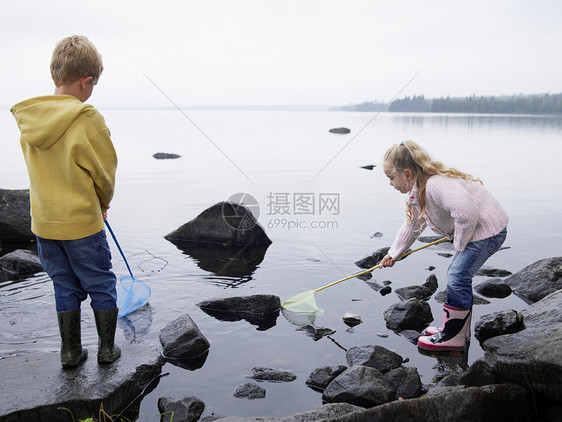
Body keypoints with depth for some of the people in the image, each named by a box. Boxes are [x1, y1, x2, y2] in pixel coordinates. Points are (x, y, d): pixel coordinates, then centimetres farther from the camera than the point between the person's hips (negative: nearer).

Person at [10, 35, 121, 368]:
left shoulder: (28, 119, 0)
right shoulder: (88, 120, -19)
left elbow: (38, 167, 9)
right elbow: (105, 172, -11)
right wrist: (103, 204, 10)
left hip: (44, 221, 5)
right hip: (82, 221, -5)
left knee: (65, 287, 18)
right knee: (101, 285, 13)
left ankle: (70, 352, 28)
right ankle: (107, 348, 24)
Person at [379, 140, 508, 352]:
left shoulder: (436, 185, -28)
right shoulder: (418, 190, 7)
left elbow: (466, 212, -39)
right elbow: (412, 225, 21)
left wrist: (460, 245, -22)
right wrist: (393, 253, 25)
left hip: (488, 229, -11)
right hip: (472, 232, 11)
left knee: (458, 277, -11)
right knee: (456, 275, 15)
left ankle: (453, 337, 0)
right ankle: (460, 329, 27)